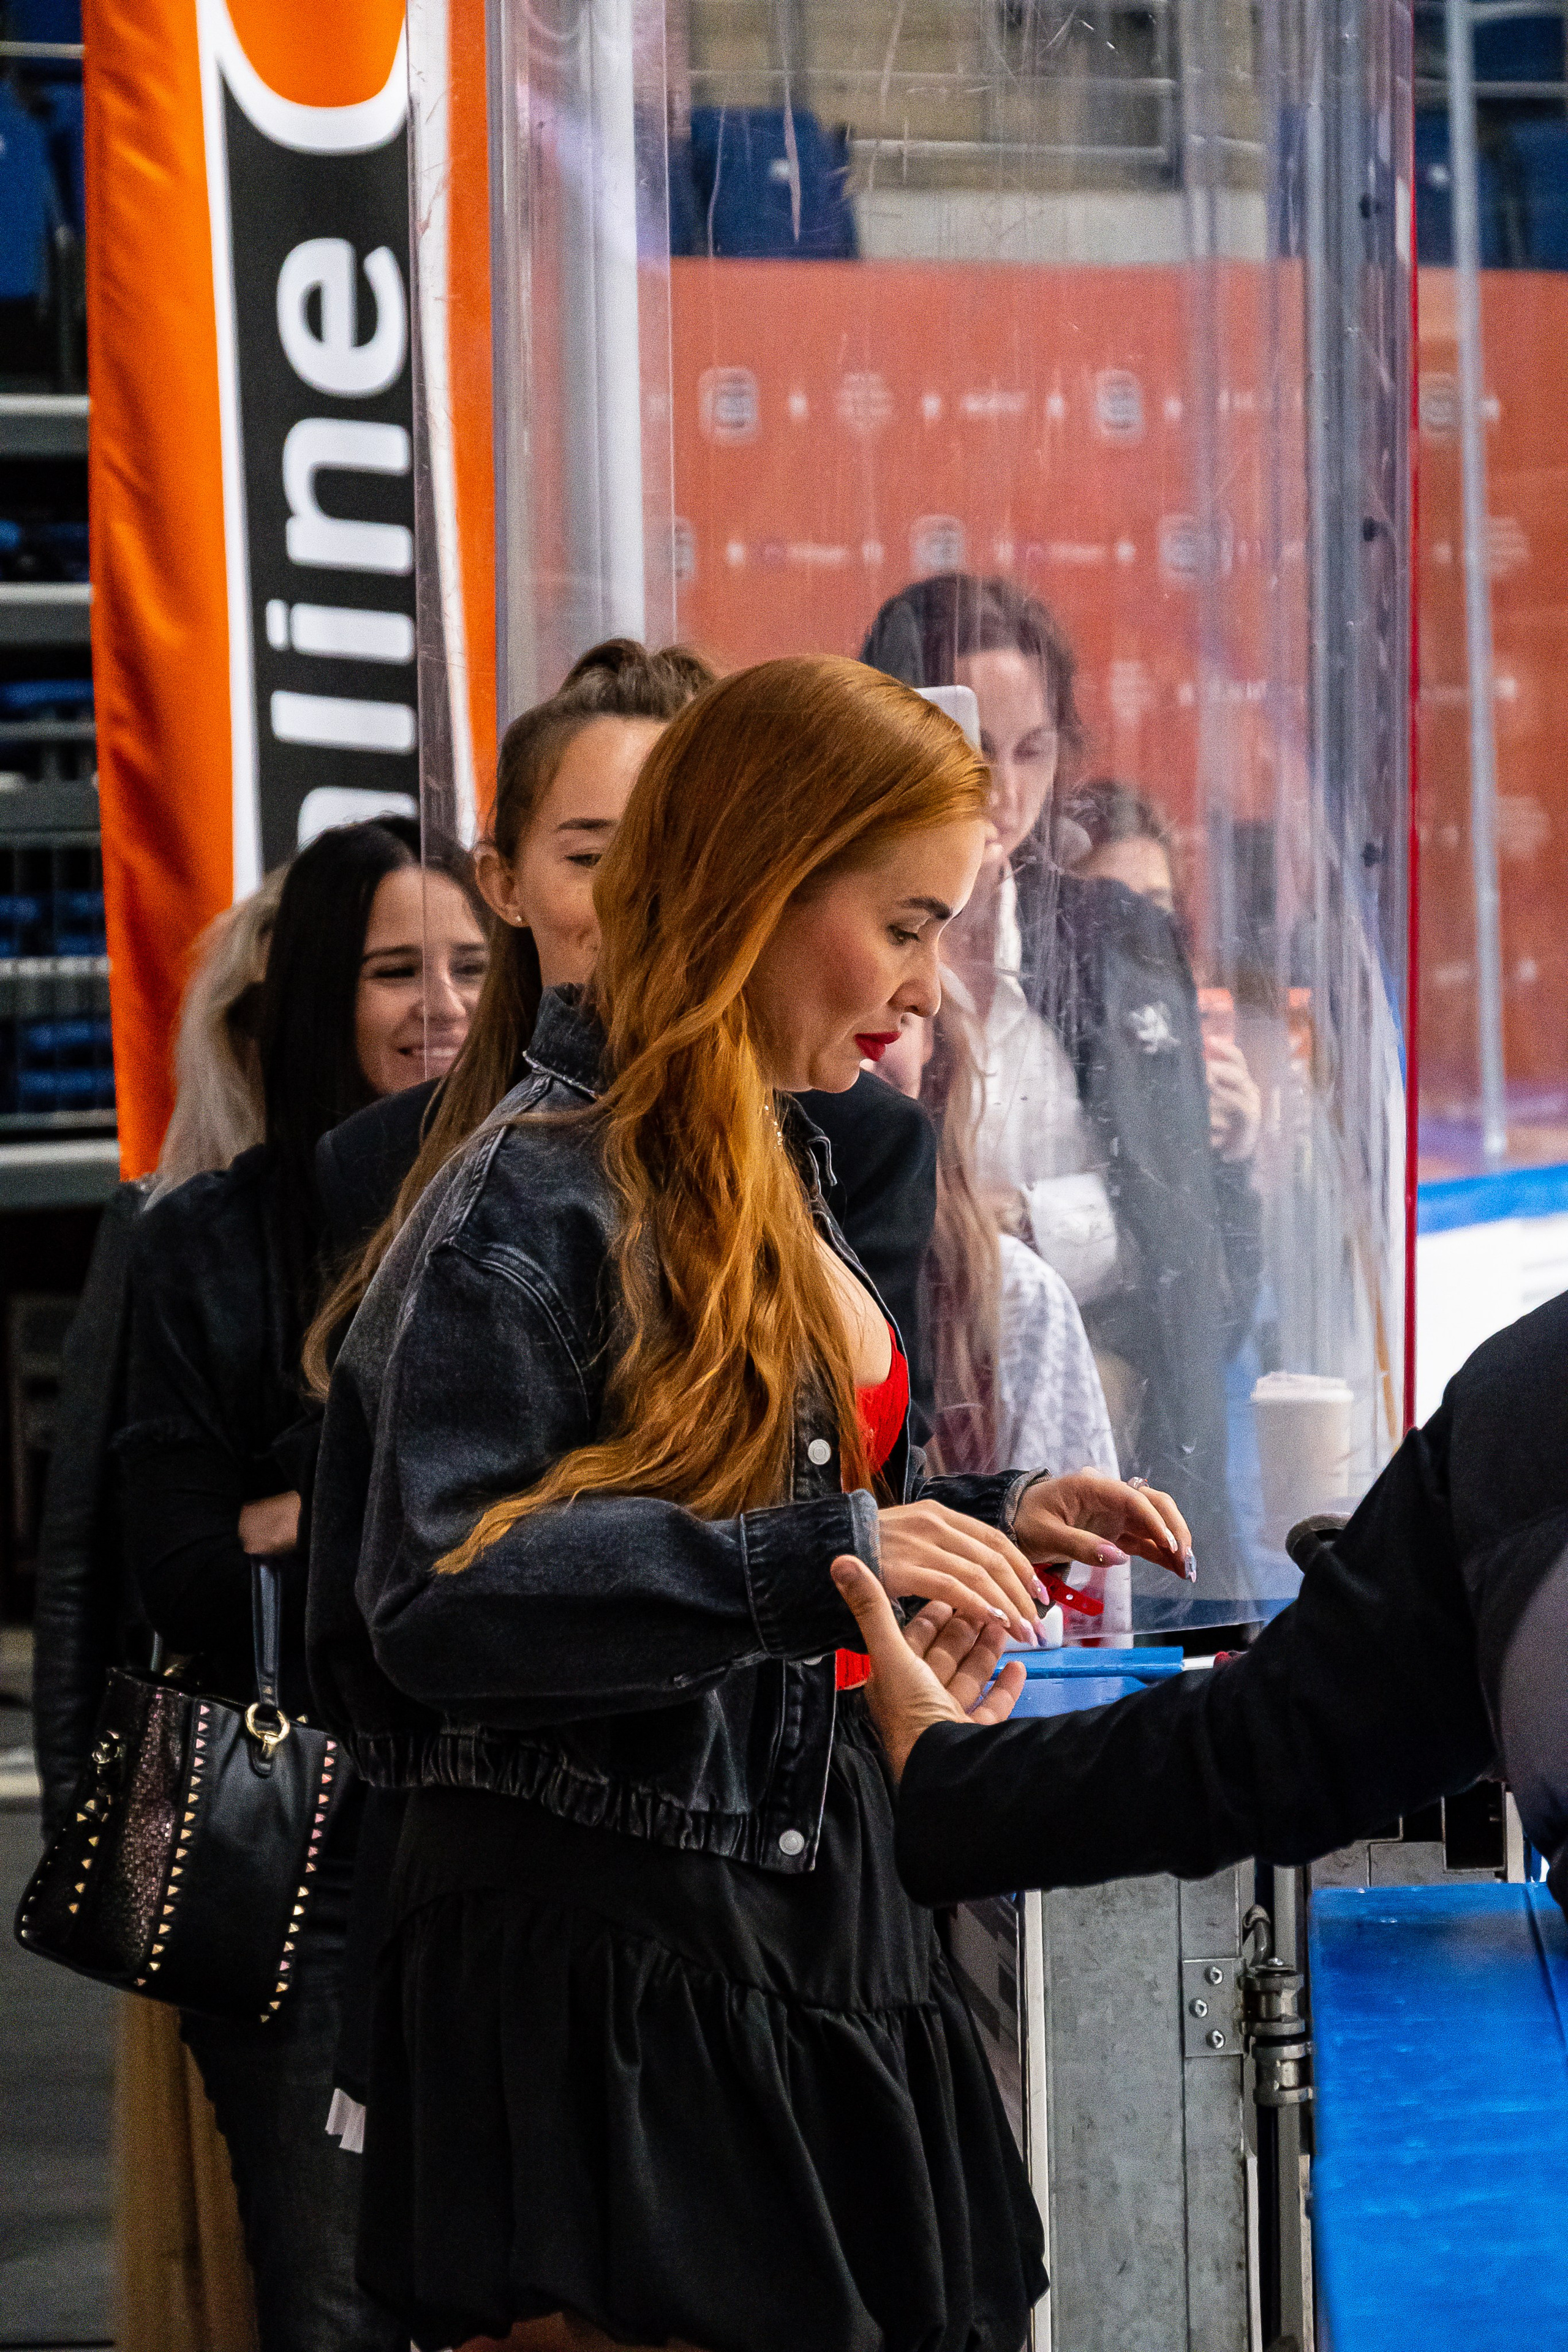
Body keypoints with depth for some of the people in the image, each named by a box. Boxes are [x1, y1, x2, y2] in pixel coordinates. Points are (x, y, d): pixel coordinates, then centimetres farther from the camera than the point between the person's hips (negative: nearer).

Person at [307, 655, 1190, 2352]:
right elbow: (435, 1602, -23)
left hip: (812, 1933, 9)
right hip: (612, 1958, -9)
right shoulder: (537, 1198, -12)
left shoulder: (769, 1170, 16)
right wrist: (817, 1558, -27)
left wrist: (986, 1518, 10)